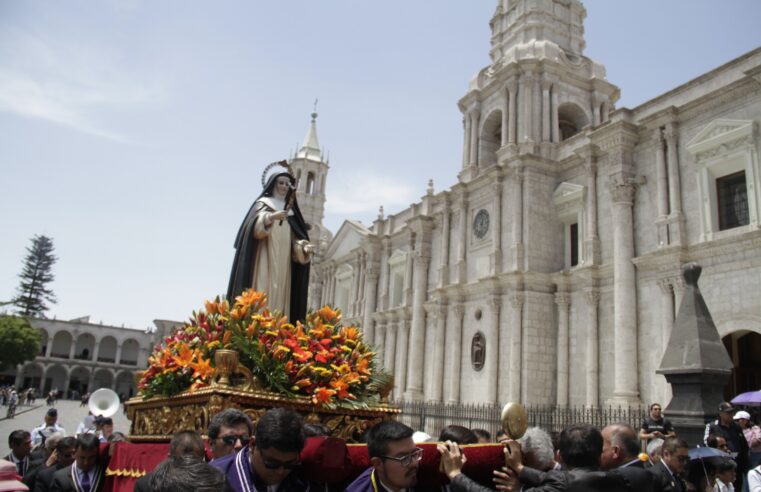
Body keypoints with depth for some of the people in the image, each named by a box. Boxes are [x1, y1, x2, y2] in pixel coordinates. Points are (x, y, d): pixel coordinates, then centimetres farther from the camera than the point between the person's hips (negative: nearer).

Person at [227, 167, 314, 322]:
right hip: (265, 256, -5)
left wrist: (303, 247, -6)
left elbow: (294, 239, 16)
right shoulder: (262, 204, 9)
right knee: (262, 293, -16)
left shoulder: (289, 212, 22)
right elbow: (256, 225, -11)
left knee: (279, 296, -4)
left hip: (283, 261, 5)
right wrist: (271, 217, -31)